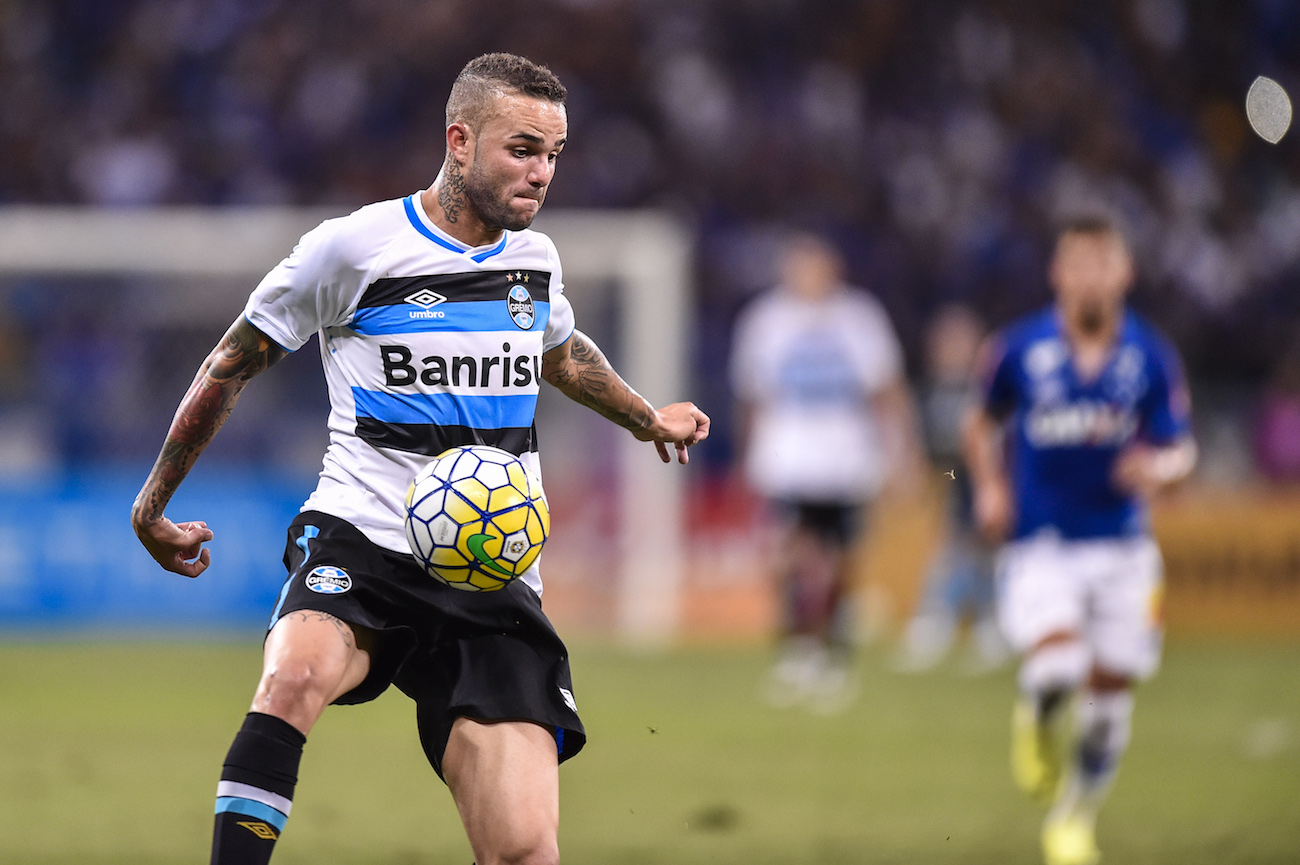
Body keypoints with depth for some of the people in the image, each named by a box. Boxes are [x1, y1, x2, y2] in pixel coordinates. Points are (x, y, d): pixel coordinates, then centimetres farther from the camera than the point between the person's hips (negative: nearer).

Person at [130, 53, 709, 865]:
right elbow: (231, 366, 8)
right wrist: (152, 503, 14)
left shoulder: (535, 257, 12)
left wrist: (647, 418, 47)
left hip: (494, 580, 4)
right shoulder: (353, 247, -4)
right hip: (360, 543, -4)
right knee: (296, 677, -39)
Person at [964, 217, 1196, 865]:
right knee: (1056, 663, -26)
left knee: (1109, 695, 4)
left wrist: (1160, 468, -19)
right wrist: (990, 487, -3)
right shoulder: (1019, 349, -4)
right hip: (1040, 542, -2)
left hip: (1121, 545, 2)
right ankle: (1039, 728, 12)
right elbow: (983, 423, 13)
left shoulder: (1150, 357, -2)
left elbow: (1181, 451, 4)